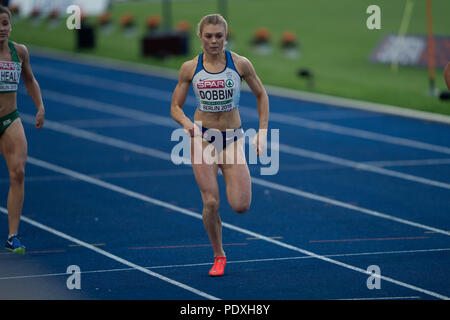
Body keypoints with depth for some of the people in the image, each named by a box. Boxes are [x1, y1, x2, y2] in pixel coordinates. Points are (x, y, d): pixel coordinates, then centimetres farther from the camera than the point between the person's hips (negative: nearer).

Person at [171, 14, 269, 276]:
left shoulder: (240, 64, -7)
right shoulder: (190, 68, -5)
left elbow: (261, 95, 7)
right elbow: (176, 107, 2)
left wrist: (262, 133, 0)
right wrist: (187, 123, -20)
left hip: (233, 138, 0)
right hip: (203, 137, 0)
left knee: (241, 206, -9)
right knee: (211, 202, -9)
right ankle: (219, 256, 12)